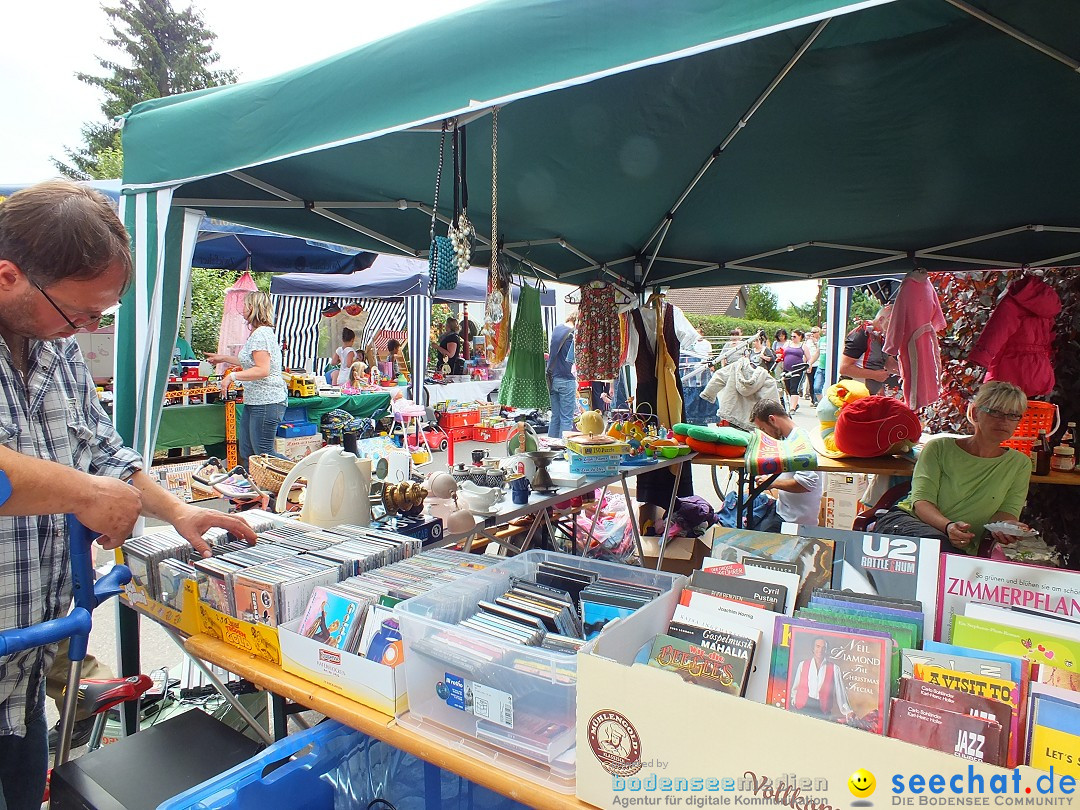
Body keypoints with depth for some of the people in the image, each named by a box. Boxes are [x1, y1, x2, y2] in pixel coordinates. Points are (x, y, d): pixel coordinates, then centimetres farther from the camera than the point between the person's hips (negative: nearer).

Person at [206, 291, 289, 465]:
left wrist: (232, 376, -18)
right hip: (254, 400, 11)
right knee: (246, 453, 12)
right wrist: (224, 358, 35)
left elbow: (262, 370, -24)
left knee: (263, 453, -6)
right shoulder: (257, 333, 18)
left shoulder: (261, 334, -16)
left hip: (266, 401, -11)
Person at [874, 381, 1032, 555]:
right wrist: (948, 526, -29)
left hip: (963, 550, 2)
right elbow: (922, 501, -8)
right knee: (940, 545, -37)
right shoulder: (939, 448, 2)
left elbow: (1008, 510, 5)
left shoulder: (1019, 464, 12)